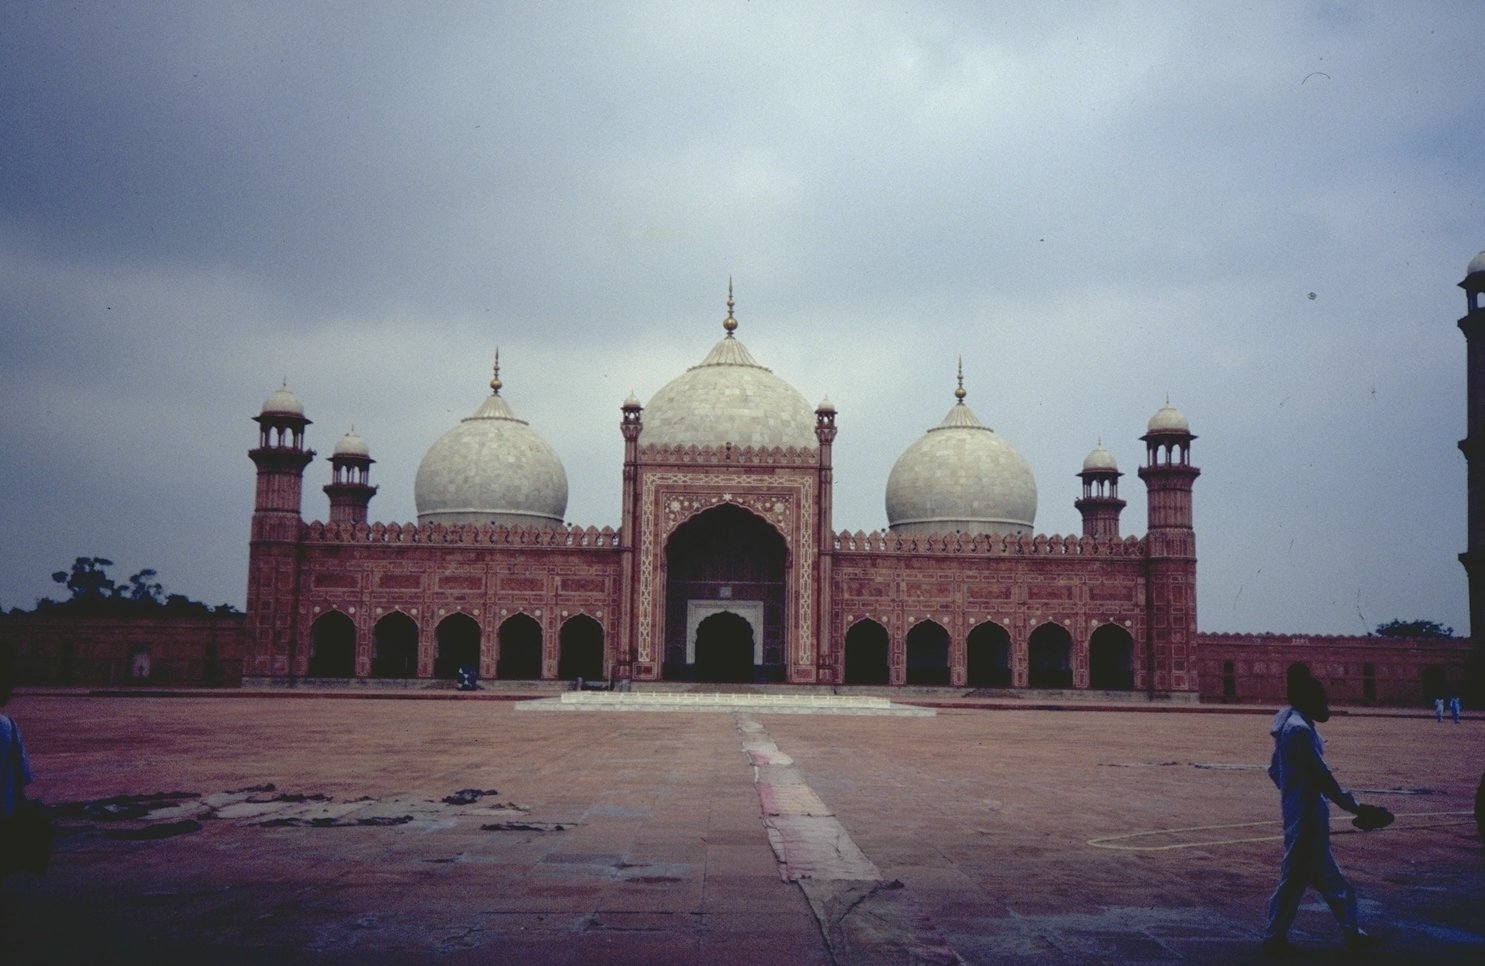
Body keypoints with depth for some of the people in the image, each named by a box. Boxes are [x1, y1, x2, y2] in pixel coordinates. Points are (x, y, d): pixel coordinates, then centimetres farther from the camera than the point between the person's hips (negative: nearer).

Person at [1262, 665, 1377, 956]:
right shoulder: (1300, 729, -20)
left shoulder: (1289, 725, 11)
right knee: (1295, 875, -1)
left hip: (1300, 810, 10)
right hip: (1306, 814, -10)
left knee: (1326, 875, 17)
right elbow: (1321, 775, -21)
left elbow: (1274, 770, 17)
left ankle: (1351, 931, 28)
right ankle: (1274, 938, 7)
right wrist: (1351, 805, -14)